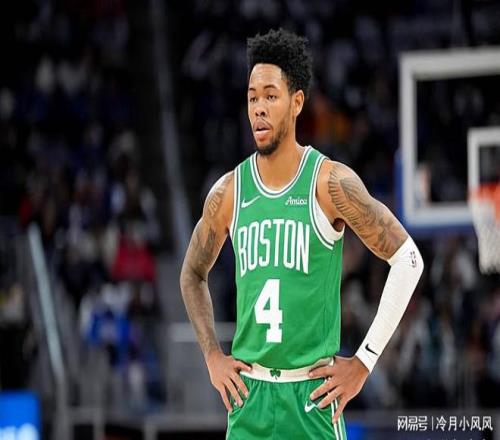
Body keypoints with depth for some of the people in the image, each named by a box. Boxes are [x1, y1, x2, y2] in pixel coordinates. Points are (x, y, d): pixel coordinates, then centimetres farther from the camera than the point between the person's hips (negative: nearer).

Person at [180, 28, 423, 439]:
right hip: (248, 391, 3)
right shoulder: (228, 192, 5)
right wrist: (213, 356, 9)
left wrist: (364, 362, -6)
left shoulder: (331, 183, -7)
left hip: (312, 393, -3)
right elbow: (193, 275, 21)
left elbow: (408, 259, -5)